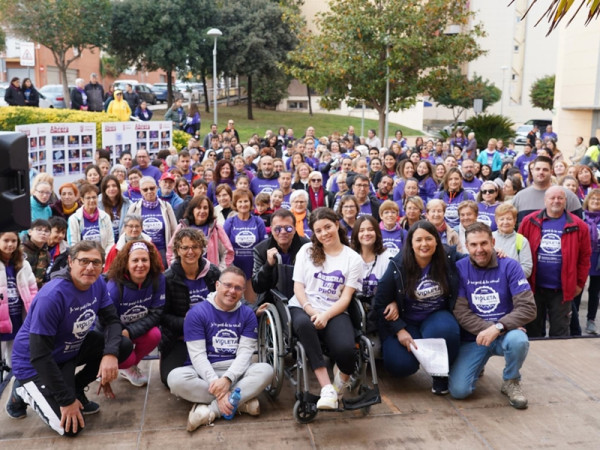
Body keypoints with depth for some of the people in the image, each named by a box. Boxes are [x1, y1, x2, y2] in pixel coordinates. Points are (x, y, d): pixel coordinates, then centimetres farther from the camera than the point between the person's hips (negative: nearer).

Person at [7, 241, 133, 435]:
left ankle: (75, 388, 8)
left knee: (123, 346, -11)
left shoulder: (97, 283, -10)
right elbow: (40, 355, -30)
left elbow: (111, 320, -6)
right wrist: (67, 400, -27)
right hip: (34, 363, -7)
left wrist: (110, 353, -28)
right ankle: (23, 392, 10)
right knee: (71, 426, -15)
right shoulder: (51, 296, -32)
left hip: (71, 349, 7)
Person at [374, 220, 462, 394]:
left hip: (436, 316, 1)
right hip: (405, 321, -1)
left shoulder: (449, 258, -10)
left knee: (445, 330, -35)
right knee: (401, 364, -24)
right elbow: (381, 303, -7)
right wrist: (399, 330, -15)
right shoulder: (397, 266, -14)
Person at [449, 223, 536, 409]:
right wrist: (487, 328, -24)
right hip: (473, 338, 1)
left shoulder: (509, 266, -7)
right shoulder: (459, 268, -5)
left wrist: (498, 327, -28)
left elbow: (528, 307, -15)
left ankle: (511, 382, -2)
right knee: (458, 390, -16)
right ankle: (478, 365, 21)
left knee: (518, 340, -37)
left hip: (504, 333, 0)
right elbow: (460, 311, -10)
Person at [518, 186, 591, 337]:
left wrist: (580, 283, 2)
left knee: (560, 332, 8)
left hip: (562, 289, 0)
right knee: (533, 329, 13)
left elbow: (585, 257, 3)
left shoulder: (578, 226, -1)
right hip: (533, 286, 1)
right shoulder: (529, 221, -1)